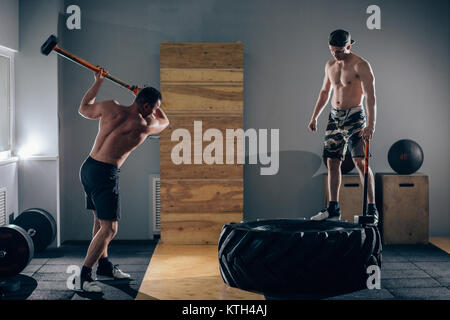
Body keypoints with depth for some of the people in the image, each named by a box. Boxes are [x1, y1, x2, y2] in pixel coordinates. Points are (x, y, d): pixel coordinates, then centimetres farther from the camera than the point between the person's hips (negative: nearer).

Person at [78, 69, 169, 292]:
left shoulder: (110, 107, 2)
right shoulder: (143, 126, -10)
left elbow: (83, 109, 21)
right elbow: (164, 122, 13)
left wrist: (98, 81, 27)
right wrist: (149, 102, 25)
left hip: (88, 167, 8)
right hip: (104, 174, -8)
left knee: (100, 219, 20)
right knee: (109, 228, -4)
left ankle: (104, 265, 32)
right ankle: (84, 275, -4)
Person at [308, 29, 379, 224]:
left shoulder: (360, 65, -11)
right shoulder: (330, 65, 12)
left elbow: (370, 96, -17)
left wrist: (370, 124, -26)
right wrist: (314, 117, 22)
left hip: (354, 117, -7)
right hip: (334, 116, 7)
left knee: (360, 161, -12)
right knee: (332, 162, 4)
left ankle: (372, 209, -8)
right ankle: (333, 209, 11)